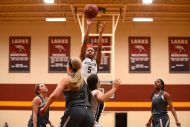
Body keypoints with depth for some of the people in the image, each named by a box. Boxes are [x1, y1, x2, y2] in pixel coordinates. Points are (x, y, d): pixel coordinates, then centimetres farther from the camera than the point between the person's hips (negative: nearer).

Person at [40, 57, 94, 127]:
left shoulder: (66, 79, 4)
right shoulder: (83, 80, 20)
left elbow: (54, 96, -6)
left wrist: (44, 108, 6)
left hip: (74, 112, -5)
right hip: (88, 113, 5)